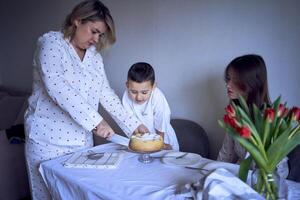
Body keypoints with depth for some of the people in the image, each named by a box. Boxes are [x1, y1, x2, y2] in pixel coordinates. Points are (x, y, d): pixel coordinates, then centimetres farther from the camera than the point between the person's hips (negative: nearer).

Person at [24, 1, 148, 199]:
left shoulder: (94, 55, 9)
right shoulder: (51, 43, -9)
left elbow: (105, 92, 7)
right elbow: (55, 86, -24)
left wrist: (134, 124, -1)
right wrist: (95, 120, -30)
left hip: (82, 137, 5)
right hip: (48, 138, -5)